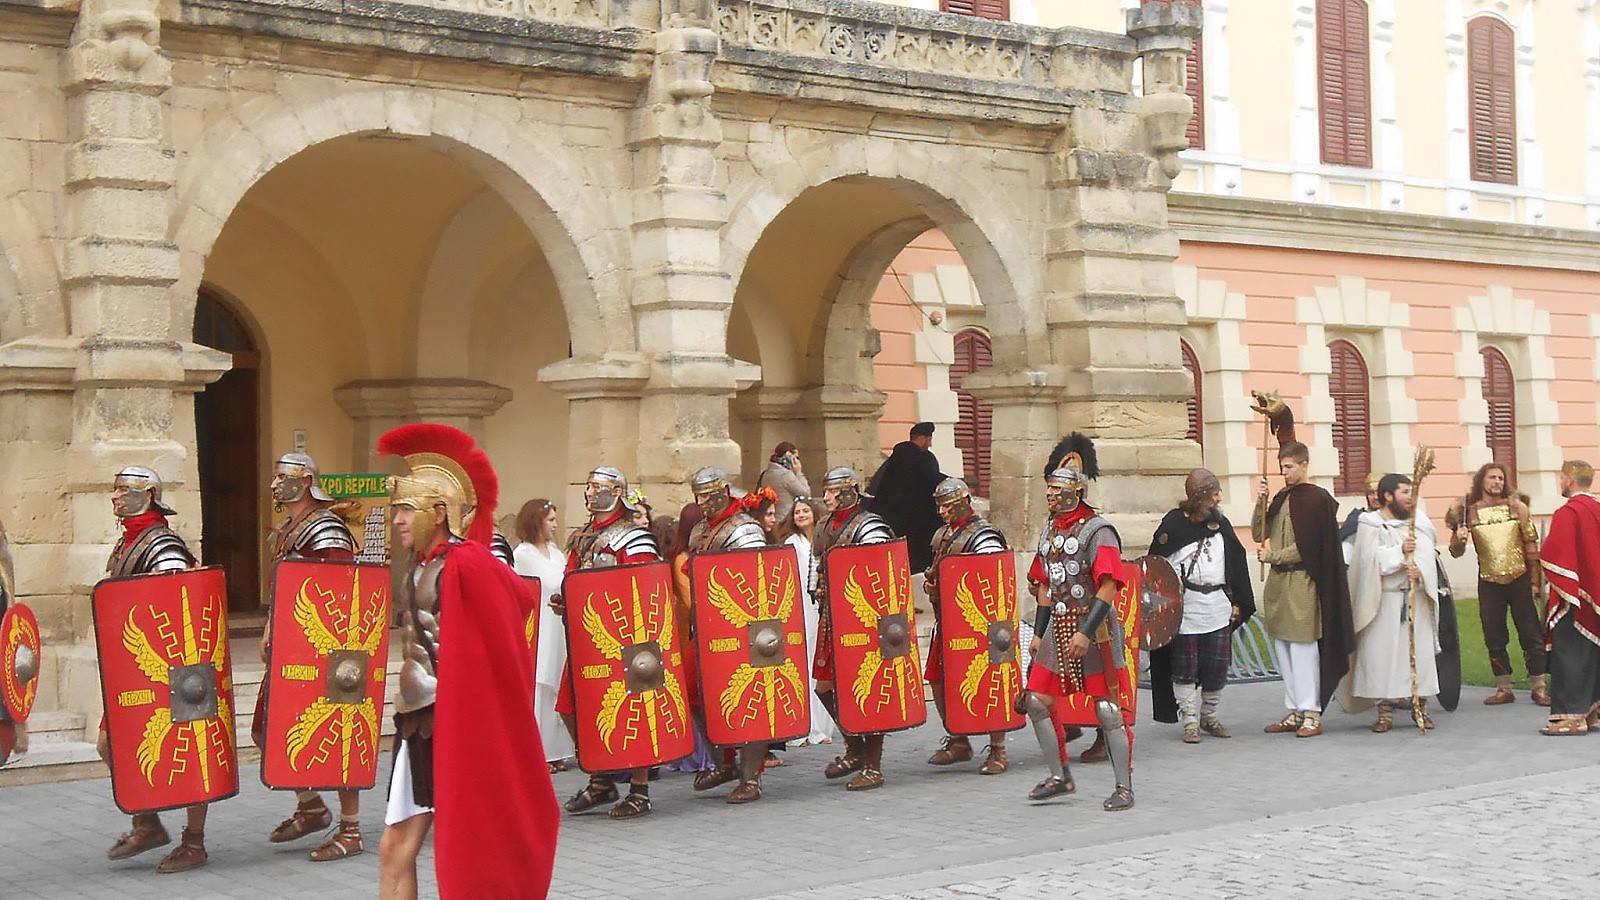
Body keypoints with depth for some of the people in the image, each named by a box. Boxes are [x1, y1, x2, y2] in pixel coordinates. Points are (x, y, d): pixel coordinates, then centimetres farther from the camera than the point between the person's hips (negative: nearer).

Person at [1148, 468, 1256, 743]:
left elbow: (1236, 565, 13)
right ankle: (1189, 722, 9)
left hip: (1217, 608, 4)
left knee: (1217, 667, 6)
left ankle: (1209, 717, 23)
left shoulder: (1221, 525, 7)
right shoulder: (1173, 524, -5)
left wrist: (1238, 603, 11)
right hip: (1183, 609, -4)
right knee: (1184, 669, 0)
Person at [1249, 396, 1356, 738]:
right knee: (1283, 649, 9)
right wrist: (1260, 503, 0)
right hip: (1277, 583, 8)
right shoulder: (1282, 498, 15)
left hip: (1301, 583, -8)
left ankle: (1311, 714, -3)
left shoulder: (1316, 499, -8)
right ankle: (1295, 711, 15)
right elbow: (1259, 535, 14)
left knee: (1303, 648, -7)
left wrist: (1273, 556, -8)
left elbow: (1306, 547, -13)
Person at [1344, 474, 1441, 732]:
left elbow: (1427, 553, -5)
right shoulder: (1370, 524, 1)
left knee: (1420, 650, 1)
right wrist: (1400, 551, -26)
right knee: (1382, 652, -4)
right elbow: (1372, 558, -12)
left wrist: (1419, 568, -25)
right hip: (1383, 599, -3)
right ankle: (1385, 711, 3)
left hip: (1416, 598, 3)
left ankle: (1420, 707, 11)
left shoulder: (1419, 522, 9)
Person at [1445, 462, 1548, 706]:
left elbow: (1531, 545, 4)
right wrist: (1459, 539, -16)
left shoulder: (1517, 507, 1)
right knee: (1494, 638, 6)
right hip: (1489, 583, 1)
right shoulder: (1468, 511, 1)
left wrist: (1535, 580, -1)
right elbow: (1456, 552, 6)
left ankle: (1539, 687, 5)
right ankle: (1503, 688, 15)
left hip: (1519, 579, -1)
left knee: (1531, 634, 0)